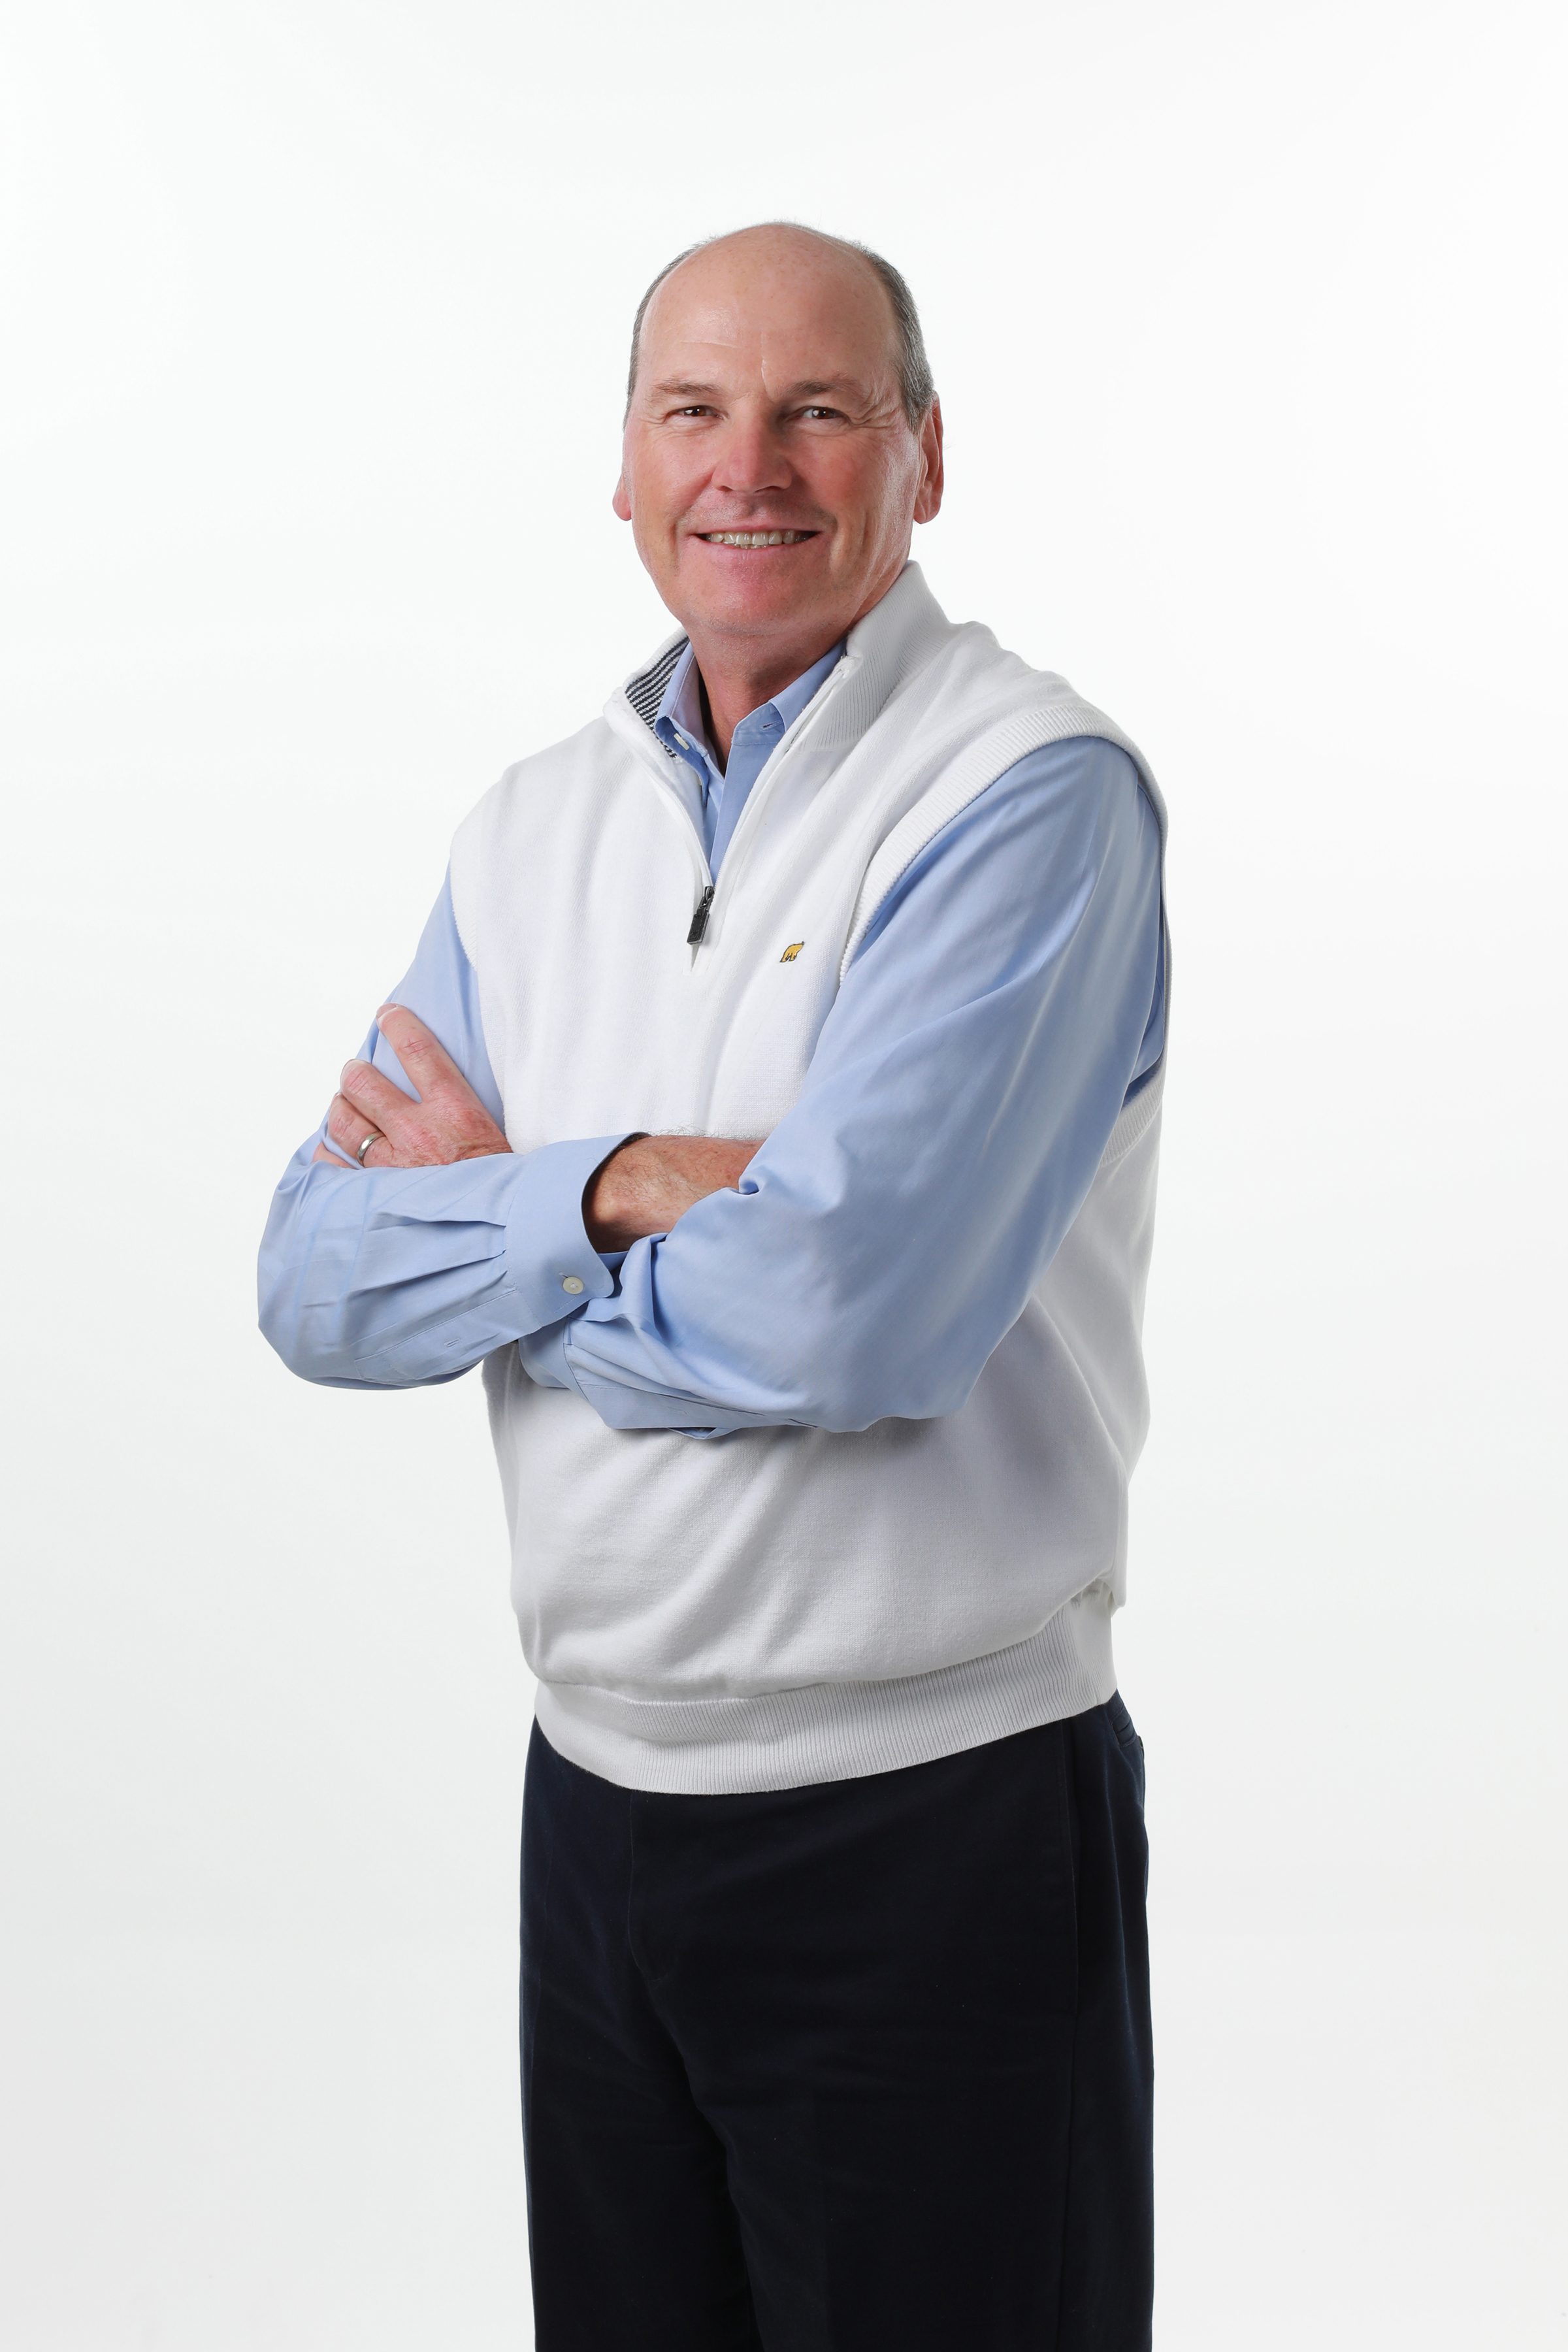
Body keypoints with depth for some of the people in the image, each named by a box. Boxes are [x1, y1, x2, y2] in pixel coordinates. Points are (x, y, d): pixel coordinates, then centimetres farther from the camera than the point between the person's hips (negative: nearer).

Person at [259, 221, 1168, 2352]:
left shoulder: (1036, 792, -14)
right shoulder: (537, 822, 7)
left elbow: (829, 1311, -25)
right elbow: (317, 1287, 0)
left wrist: (482, 1215, -9)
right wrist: (611, 1190, -16)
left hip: (930, 1828, -6)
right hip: (594, 1796, 6)